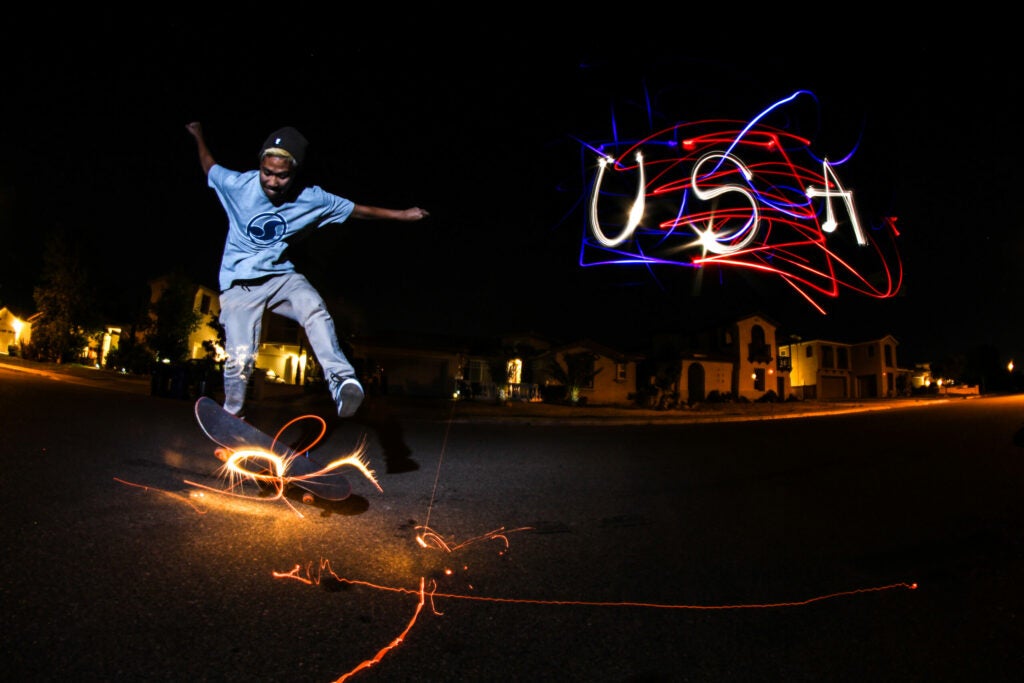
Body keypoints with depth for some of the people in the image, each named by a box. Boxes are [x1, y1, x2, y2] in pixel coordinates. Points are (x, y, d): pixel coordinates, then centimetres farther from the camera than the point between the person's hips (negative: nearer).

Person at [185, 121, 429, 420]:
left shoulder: (312, 199, -10)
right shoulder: (236, 184, -12)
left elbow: (357, 209, 0)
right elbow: (209, 168, 11)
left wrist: (401, 214, 4)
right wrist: (199, 137, 25)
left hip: (281, 276, 1)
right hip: (239, 283, 0)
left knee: (314, 308, -34)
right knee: (239, 359, -7)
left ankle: (341, 379, -45)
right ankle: (232, 416, 17)